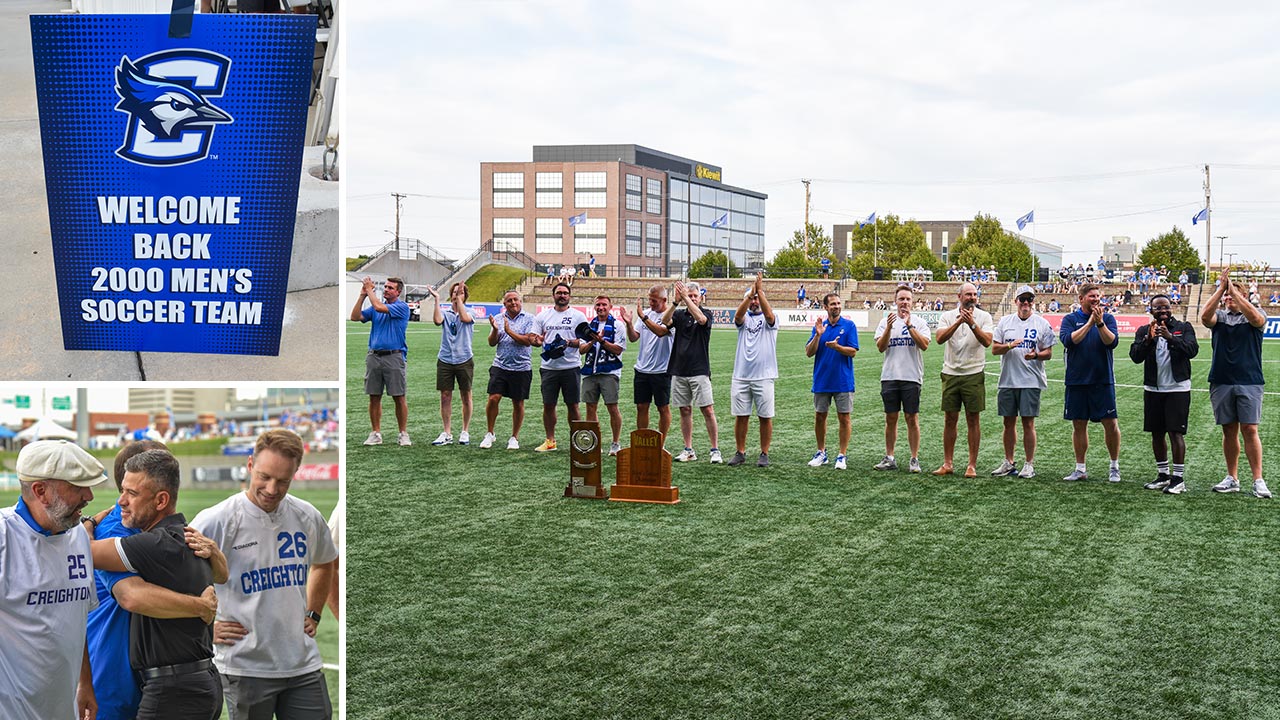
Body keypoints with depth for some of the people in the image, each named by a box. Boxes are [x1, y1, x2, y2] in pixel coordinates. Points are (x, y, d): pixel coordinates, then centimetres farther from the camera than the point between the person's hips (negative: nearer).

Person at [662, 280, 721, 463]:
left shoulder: (706, 314, 2)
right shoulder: (679, 314, 9)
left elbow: (701, 319, -22)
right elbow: (665, 320, -11)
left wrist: (685, 297, -24)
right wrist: (676, 301, -25)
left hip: (699, 371, -3)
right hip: (679, 371, 3)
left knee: (708, 410, -7)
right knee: (685, 410, 8)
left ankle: (715, 450, -2)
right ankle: (688, 450, 15)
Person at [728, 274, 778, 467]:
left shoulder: (769, 319, 5)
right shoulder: (744, 318, 10)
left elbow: (769, 314, -19)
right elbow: (738, 315, -14)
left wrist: (760, 291, -26)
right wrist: (750, 292, -26)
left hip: (764, 376, -2)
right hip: (741, 376, 2)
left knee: (765, 416, 1)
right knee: (741, 415, 5)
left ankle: (764, 454, 9)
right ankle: (740, 452, 15)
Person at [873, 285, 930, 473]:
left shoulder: (919, 322, 3)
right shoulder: (885, 322, 8)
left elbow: (924, 345, -11)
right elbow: (880, 347, -3)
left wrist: (909, 326, -18)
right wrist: (889, 328, -16)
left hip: (912, 377, -2)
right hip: (889, 377, 2)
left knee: (912, 418, 0)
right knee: (891, 418, 6)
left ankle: (914, 459, 6)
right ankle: (889, 458, 14)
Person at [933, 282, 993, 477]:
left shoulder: (984, 317, 0)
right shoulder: (948, 316, 4)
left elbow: (987, 342, -14)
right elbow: (940, 339, -13)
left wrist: (972, 323, -24)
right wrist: (958, 322, -23)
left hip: (974, 374, -2)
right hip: (951, 373, 2)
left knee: (973, 419, 1)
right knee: (949, 419, 6)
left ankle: (972, 465, 8)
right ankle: (947, 464, 13)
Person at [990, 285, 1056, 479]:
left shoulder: (1042, 324, 3)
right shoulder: (1005, 321, 9)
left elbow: (1048, 353, 3)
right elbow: (994, 349, 5)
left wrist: (1035, 355, -18)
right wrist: (1009, 346, -14)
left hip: (1031, 381, -3)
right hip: (1007, 381, 3)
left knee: (1028, 423, -2)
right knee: (1009, 422, 8)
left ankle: (1029, 464, 5)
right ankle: (1009, 463, 17)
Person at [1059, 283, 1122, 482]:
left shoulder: (1107, 318, 5)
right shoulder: (1070, 319, 5)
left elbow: (1112, 342, -9)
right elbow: (1068, 340, -13)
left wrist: (1100, 323, -21)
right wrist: (1089, 323, -17)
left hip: (1103, 379, -1)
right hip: (1076, 381, 1)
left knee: (1111, 423, -2)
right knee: (1079, 424, 6)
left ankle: (1115, 467, 13)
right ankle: (1080, 469, 16)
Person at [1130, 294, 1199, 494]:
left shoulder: (1184, 327, 1)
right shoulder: (1143, 331, 6)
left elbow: (1192, 349, -15)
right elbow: (1135, 356, -6)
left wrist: (1171, 337, -27)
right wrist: (1148, 339, -22)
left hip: (1177, 388, -4)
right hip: (1152, 389, 4)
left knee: (1176, 433, -8)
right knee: (1157, 433, 10)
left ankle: (1179, 478, -4)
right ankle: (1163, 475, 22)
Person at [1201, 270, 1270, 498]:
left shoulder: (1251, 316, 3)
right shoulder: (1219, 317, 10)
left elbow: (1257, 318, -21)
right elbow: (1205, 317, -12)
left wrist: (1233, 289, -20)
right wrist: (1220, 289, -16)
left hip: (1249, 383, -3)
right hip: (1221, 383, 3)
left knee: (1250, 430, -7)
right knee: (1229, 431, 8)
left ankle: (1258, 481, -3)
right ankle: (1232, 479, 16)